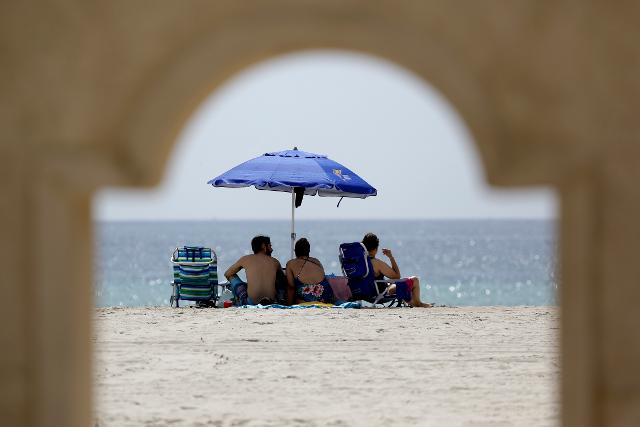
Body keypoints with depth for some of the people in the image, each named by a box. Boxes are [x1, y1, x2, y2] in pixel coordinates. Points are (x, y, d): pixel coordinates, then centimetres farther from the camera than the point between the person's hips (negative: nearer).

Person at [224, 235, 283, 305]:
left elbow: (227, 274, 20)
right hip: (270, 303, 2)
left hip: (251, 303, -2)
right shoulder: (275, 262, 11)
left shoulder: (245, 259, 7)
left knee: (232, 276, 19)